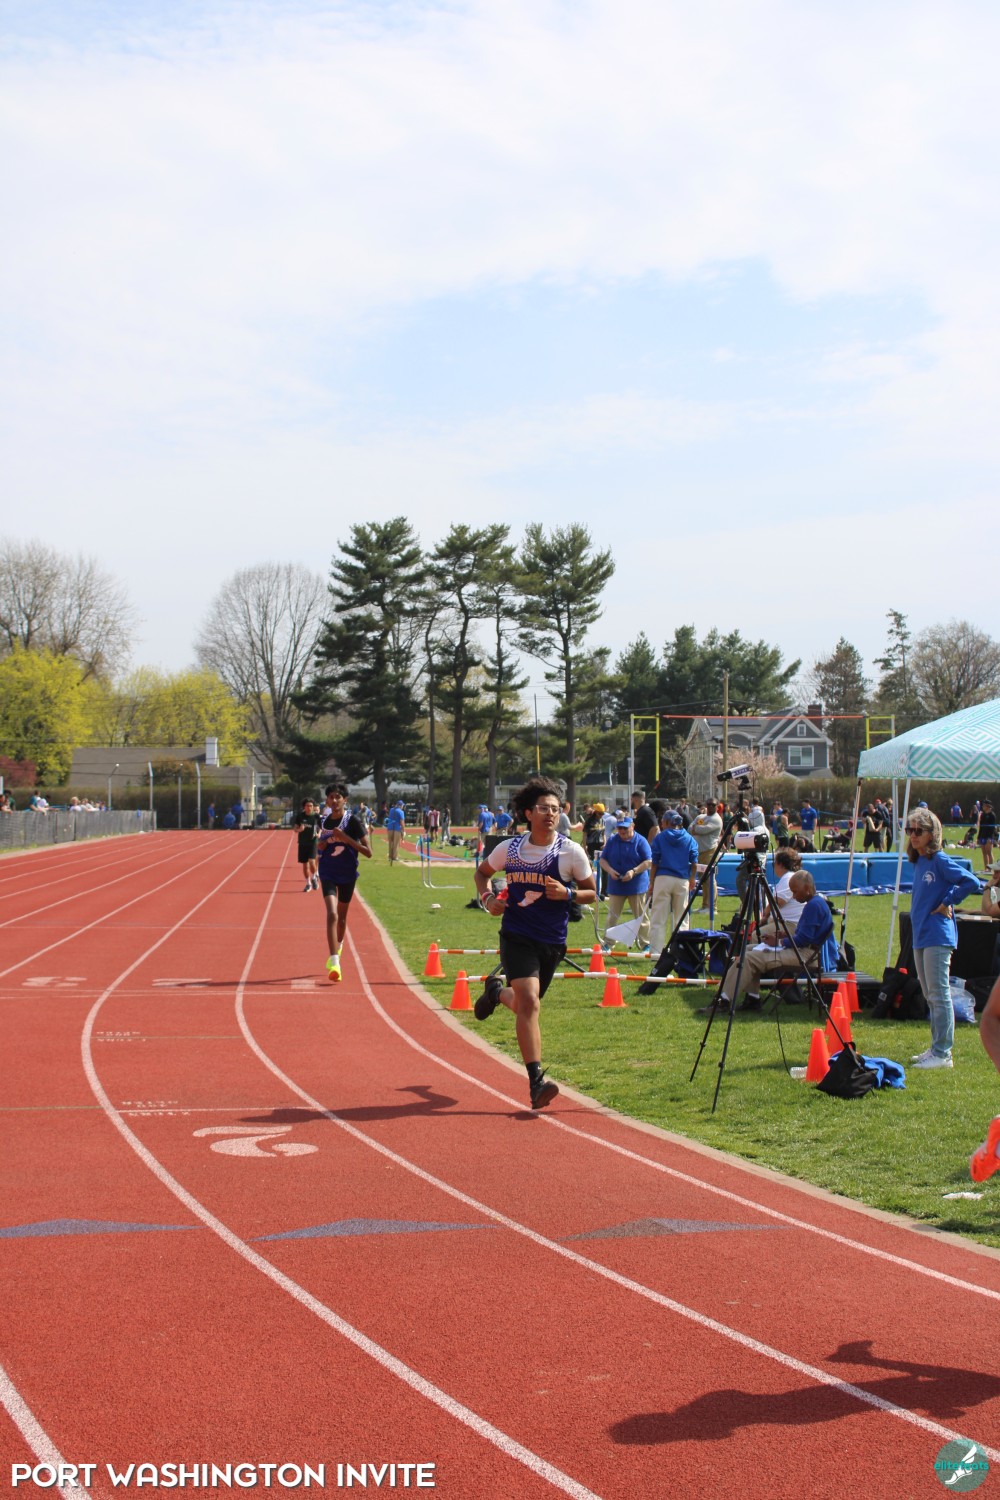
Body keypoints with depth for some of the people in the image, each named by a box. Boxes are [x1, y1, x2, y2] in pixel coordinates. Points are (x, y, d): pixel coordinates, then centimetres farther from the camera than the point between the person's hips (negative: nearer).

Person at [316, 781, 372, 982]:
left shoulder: (353, 821, -11)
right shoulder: (324, 821, 0)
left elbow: (368, 852, -13)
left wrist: (345, 838, -23)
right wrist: (323, 843, -8)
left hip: (347, 874, -1)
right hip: (328, 873, 1)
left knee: (341, 916, 15)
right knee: (332, 914, -17)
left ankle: (338, 948, 45)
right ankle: (334, 964, -23)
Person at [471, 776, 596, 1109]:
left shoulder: (571, 851, -5)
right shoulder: (510, 849, -2)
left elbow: (592, 893, 4)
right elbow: (482, 872, 16)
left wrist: (567, 894, -16)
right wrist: (488, 898, -4)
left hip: (552, 941, 2)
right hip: (516, 936, -2)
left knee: (525, 1006, 17)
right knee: (529, 1001, -19)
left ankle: (497, 991, 54)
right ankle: (536, 1082, -17)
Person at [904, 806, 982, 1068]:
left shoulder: (940, 860, -12)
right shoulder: (917, 862, 12)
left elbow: (971, 882, -20)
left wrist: (947, 902, -13)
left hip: (937, 936, -9)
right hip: (920, 936, 9)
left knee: (939, 995, -6)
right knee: (931, 997, 14)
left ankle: (943, 1054, -3)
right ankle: (936, 1048, 22)